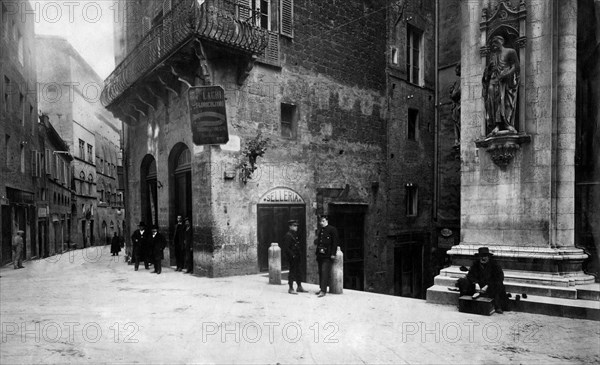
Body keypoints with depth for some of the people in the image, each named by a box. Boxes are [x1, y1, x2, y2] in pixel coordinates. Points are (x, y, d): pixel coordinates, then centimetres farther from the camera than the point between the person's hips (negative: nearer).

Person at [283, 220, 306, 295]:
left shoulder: (295, 235, 14)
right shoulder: (288, 235, -14)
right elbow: (286, 248, -18)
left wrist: (300, 255, 11)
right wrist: (292, 255, -19)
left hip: (297, 257, 9)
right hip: (292, 257, -9)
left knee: (299, 271, 12)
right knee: (292, 272, -2)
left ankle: (299, 287, 22)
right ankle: (291, 288, 6)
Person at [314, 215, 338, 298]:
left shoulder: (332, 229, -5)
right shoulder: (319, 230, 16)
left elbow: (335, 242, -8)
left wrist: (333, 254, -13)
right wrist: (316, 241, 3)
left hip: (327, 255, -7)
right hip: (320, 254, 7)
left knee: (325, 272, -12)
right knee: (320, 272, 10)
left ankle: (323, 291, -12)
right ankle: (322, 288, 19)